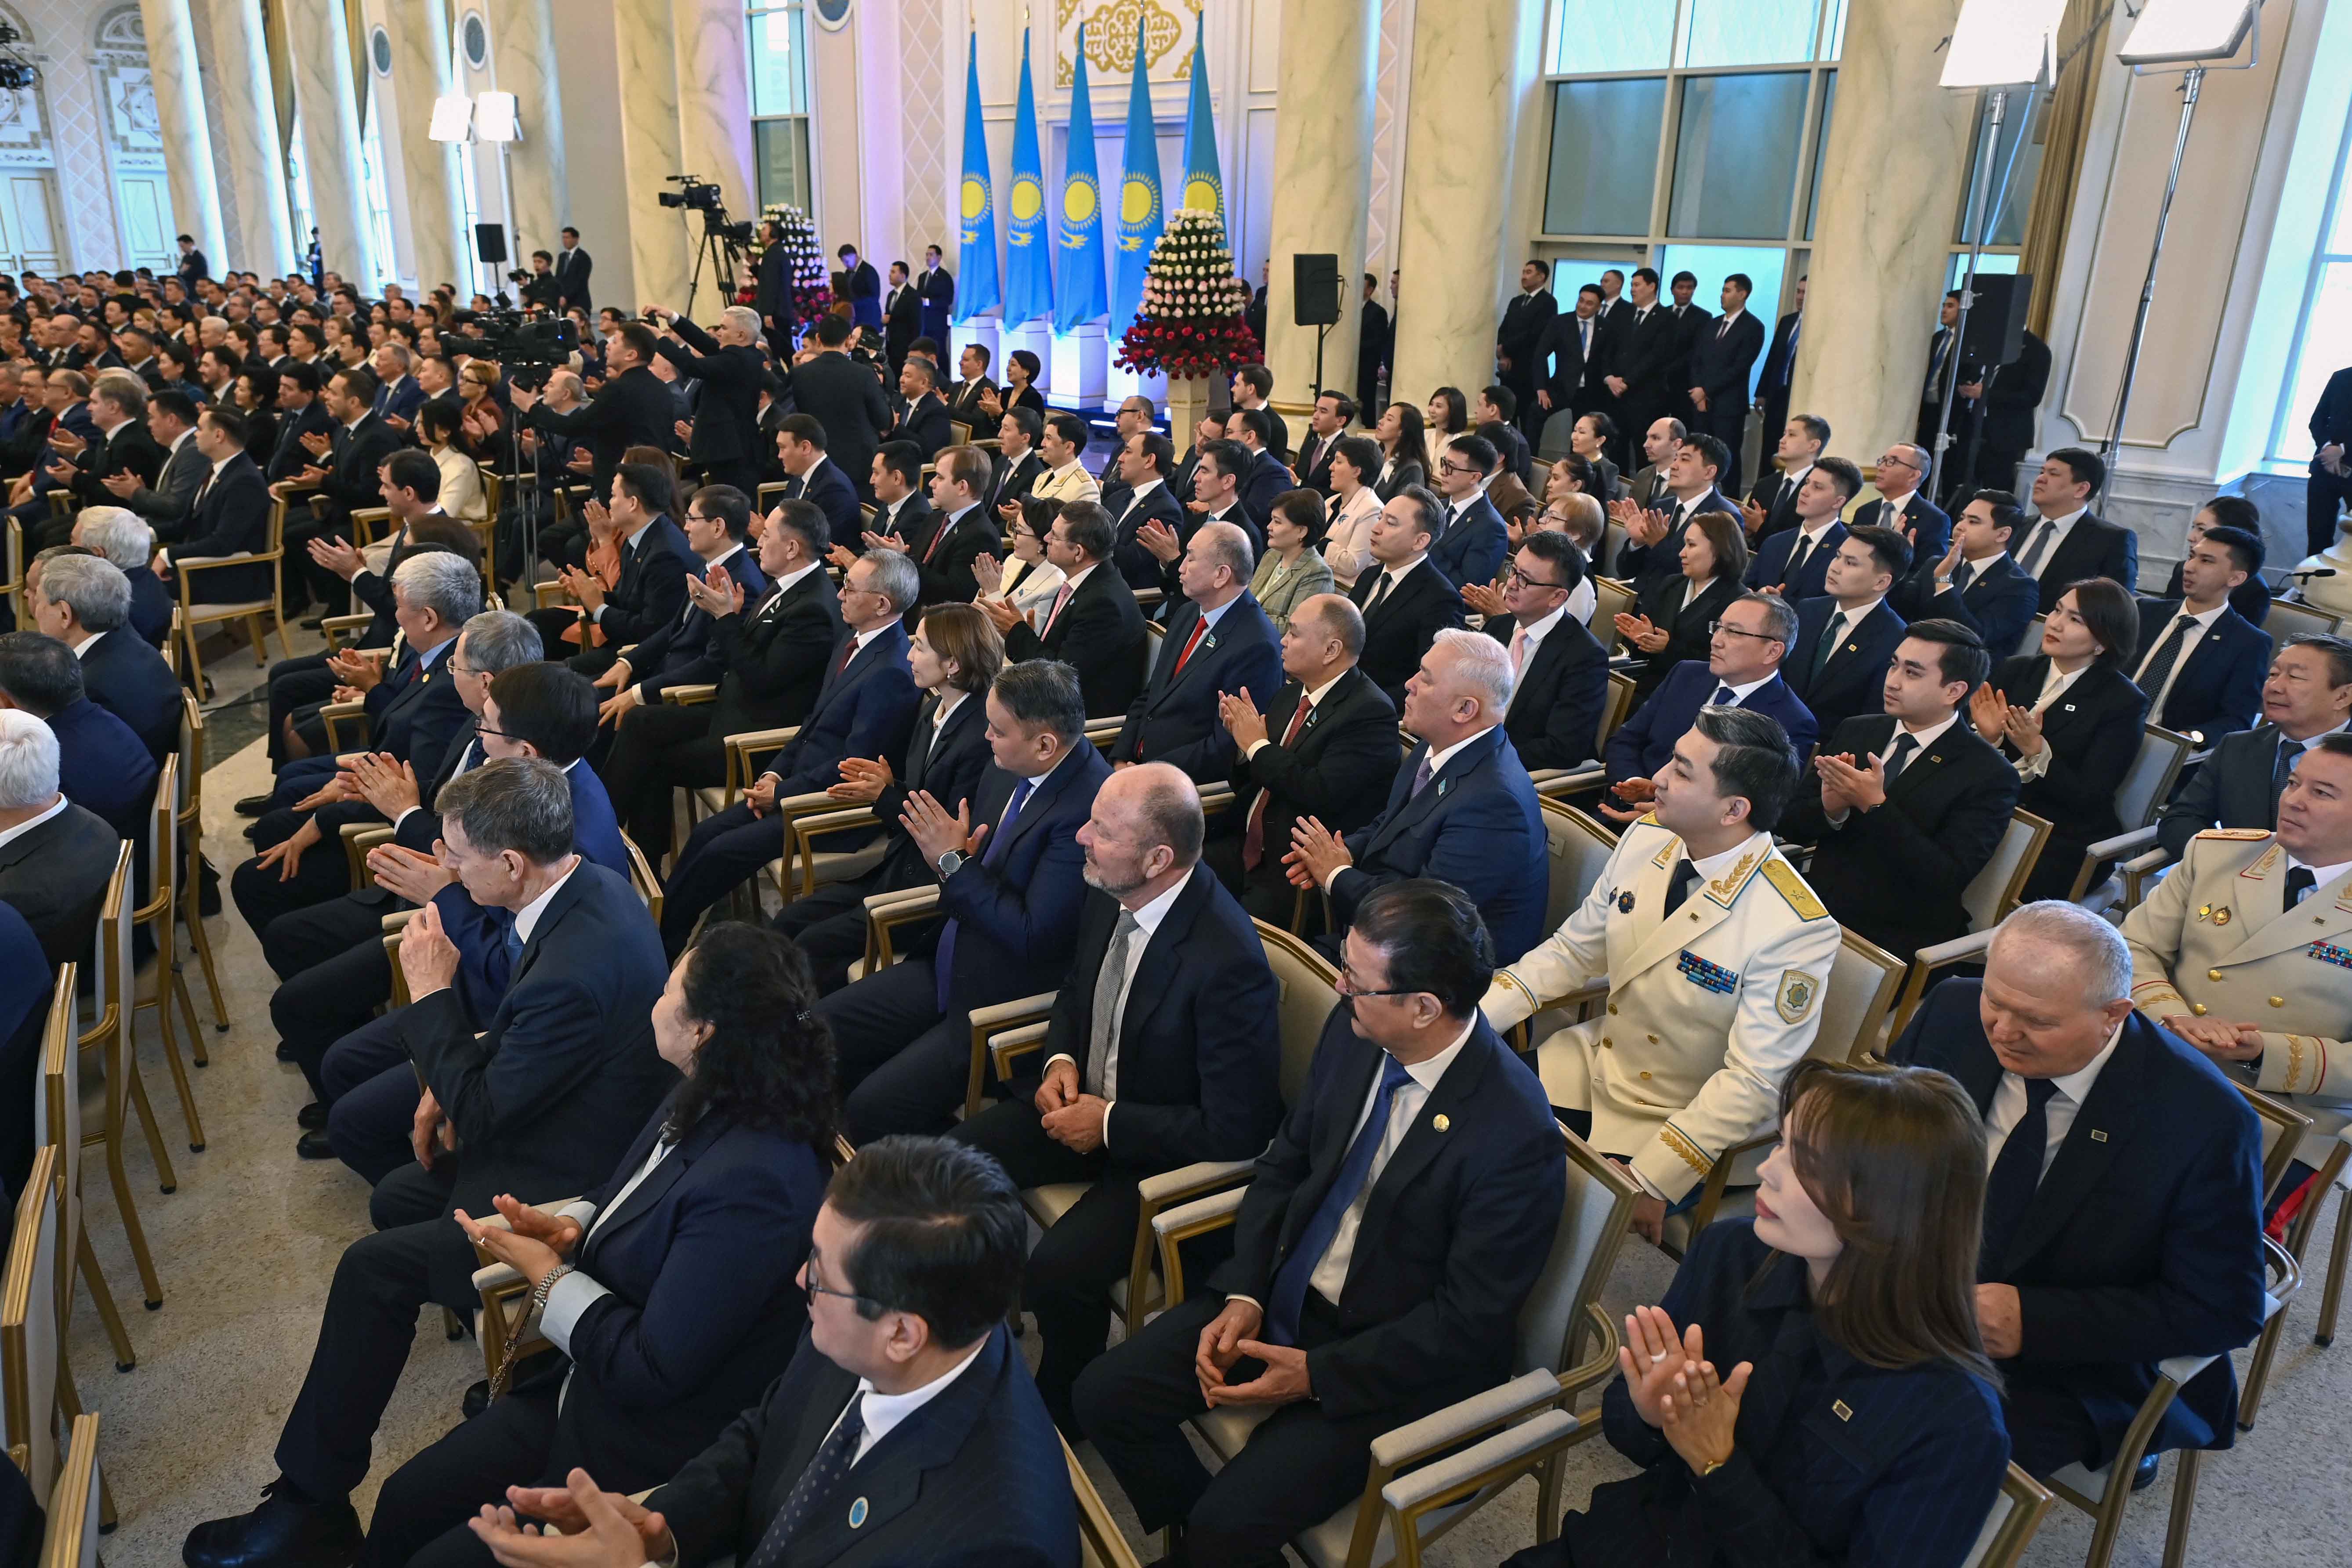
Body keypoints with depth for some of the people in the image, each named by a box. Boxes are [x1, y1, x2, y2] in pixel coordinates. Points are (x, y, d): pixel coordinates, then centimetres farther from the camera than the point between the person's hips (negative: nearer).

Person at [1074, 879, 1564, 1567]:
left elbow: (1470, 1323, -19)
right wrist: (1242, 1296, -7)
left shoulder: (1517, 1135, -27)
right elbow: (1284, 1162, 5)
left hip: (1395, 1357, -6)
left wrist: (1317, 1375, -17)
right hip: (1282, 1293, 6)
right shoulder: (1353, 1031, -9)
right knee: (1104, 1395, -2)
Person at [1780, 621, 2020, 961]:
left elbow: (1949, 881, -16)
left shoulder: (1989, 776, -6)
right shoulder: (1854, 732, 10)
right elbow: (1790, 825, 9)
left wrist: (1875, 806, -22)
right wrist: (1829, 809, -13)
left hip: (1895, 946, -5)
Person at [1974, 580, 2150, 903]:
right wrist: (1988, 737, -15)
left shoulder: (2124, 703, -3)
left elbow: (2089, 798, -11)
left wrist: (2037, 752, -23)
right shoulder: (2015, 671, 8)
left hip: (2065, 844, -4)